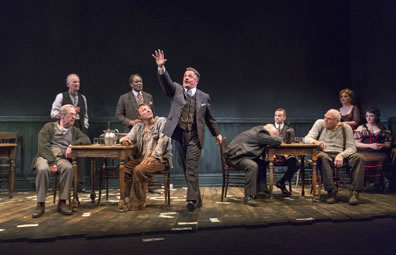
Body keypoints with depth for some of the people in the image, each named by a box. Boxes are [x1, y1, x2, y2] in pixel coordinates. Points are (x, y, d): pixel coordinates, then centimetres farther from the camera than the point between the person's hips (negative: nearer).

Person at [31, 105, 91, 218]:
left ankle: (62, 202, -24)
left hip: (62, 158, 2)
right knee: (43, 169, -36)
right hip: (45, 157, -2)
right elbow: (43, 146, -4)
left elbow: (87, 140, 8)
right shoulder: (49, 127, 11)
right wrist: (51, 162, -17)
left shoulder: (74, 130, 23)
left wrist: (73, 144, -10)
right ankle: (40, 204, -22)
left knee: (68, 168, -33)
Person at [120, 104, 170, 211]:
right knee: (124, 169, -18)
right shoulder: (138, 126, 18)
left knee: (139, 170, -31)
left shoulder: (161, 121, 1)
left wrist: (153, 157, -21)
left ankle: (137, 204, -18)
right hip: (141, 158, 6)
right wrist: (124, 140, -12)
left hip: (159, 159, -5)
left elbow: (163, 140, -11)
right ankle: (132, 197, -6)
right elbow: (129, 138, 15)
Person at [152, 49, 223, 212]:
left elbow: (209, 118, 17)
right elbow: (166, 82, -12)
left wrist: (217, 133, 19)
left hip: (195, 137, -2)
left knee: (192, 168, -11)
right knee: (185, 168, 9)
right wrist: (161, 68, -29)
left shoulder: (204, 97, 9)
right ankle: (197, 199, 22)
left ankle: (192, 199, -9)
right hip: (179, 135, 2)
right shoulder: (176, 89, 8)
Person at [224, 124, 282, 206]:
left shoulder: (259, 130, 10)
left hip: (238, 154, 11)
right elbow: (277, 141, -22)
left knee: (262, 163, 13)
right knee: (252, 165, -32)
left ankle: (261, 190, 14)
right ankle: (248, 197, -27)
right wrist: (279, 138, 0)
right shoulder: (260, 134, -20)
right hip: (233, 156, -11)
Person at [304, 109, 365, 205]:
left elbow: (351, 147, -2)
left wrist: (341, 155, -23)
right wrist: (316, 142, -23)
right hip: (325, 154, -1)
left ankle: (354, 192, -27)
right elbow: (307, 138, 1)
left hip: (341, 155, 1)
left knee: (359, 157, -25)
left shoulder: (346, 128, 6)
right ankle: (330, 191, -34)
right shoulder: (320, 123, 8)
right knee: (322, 156, -37)